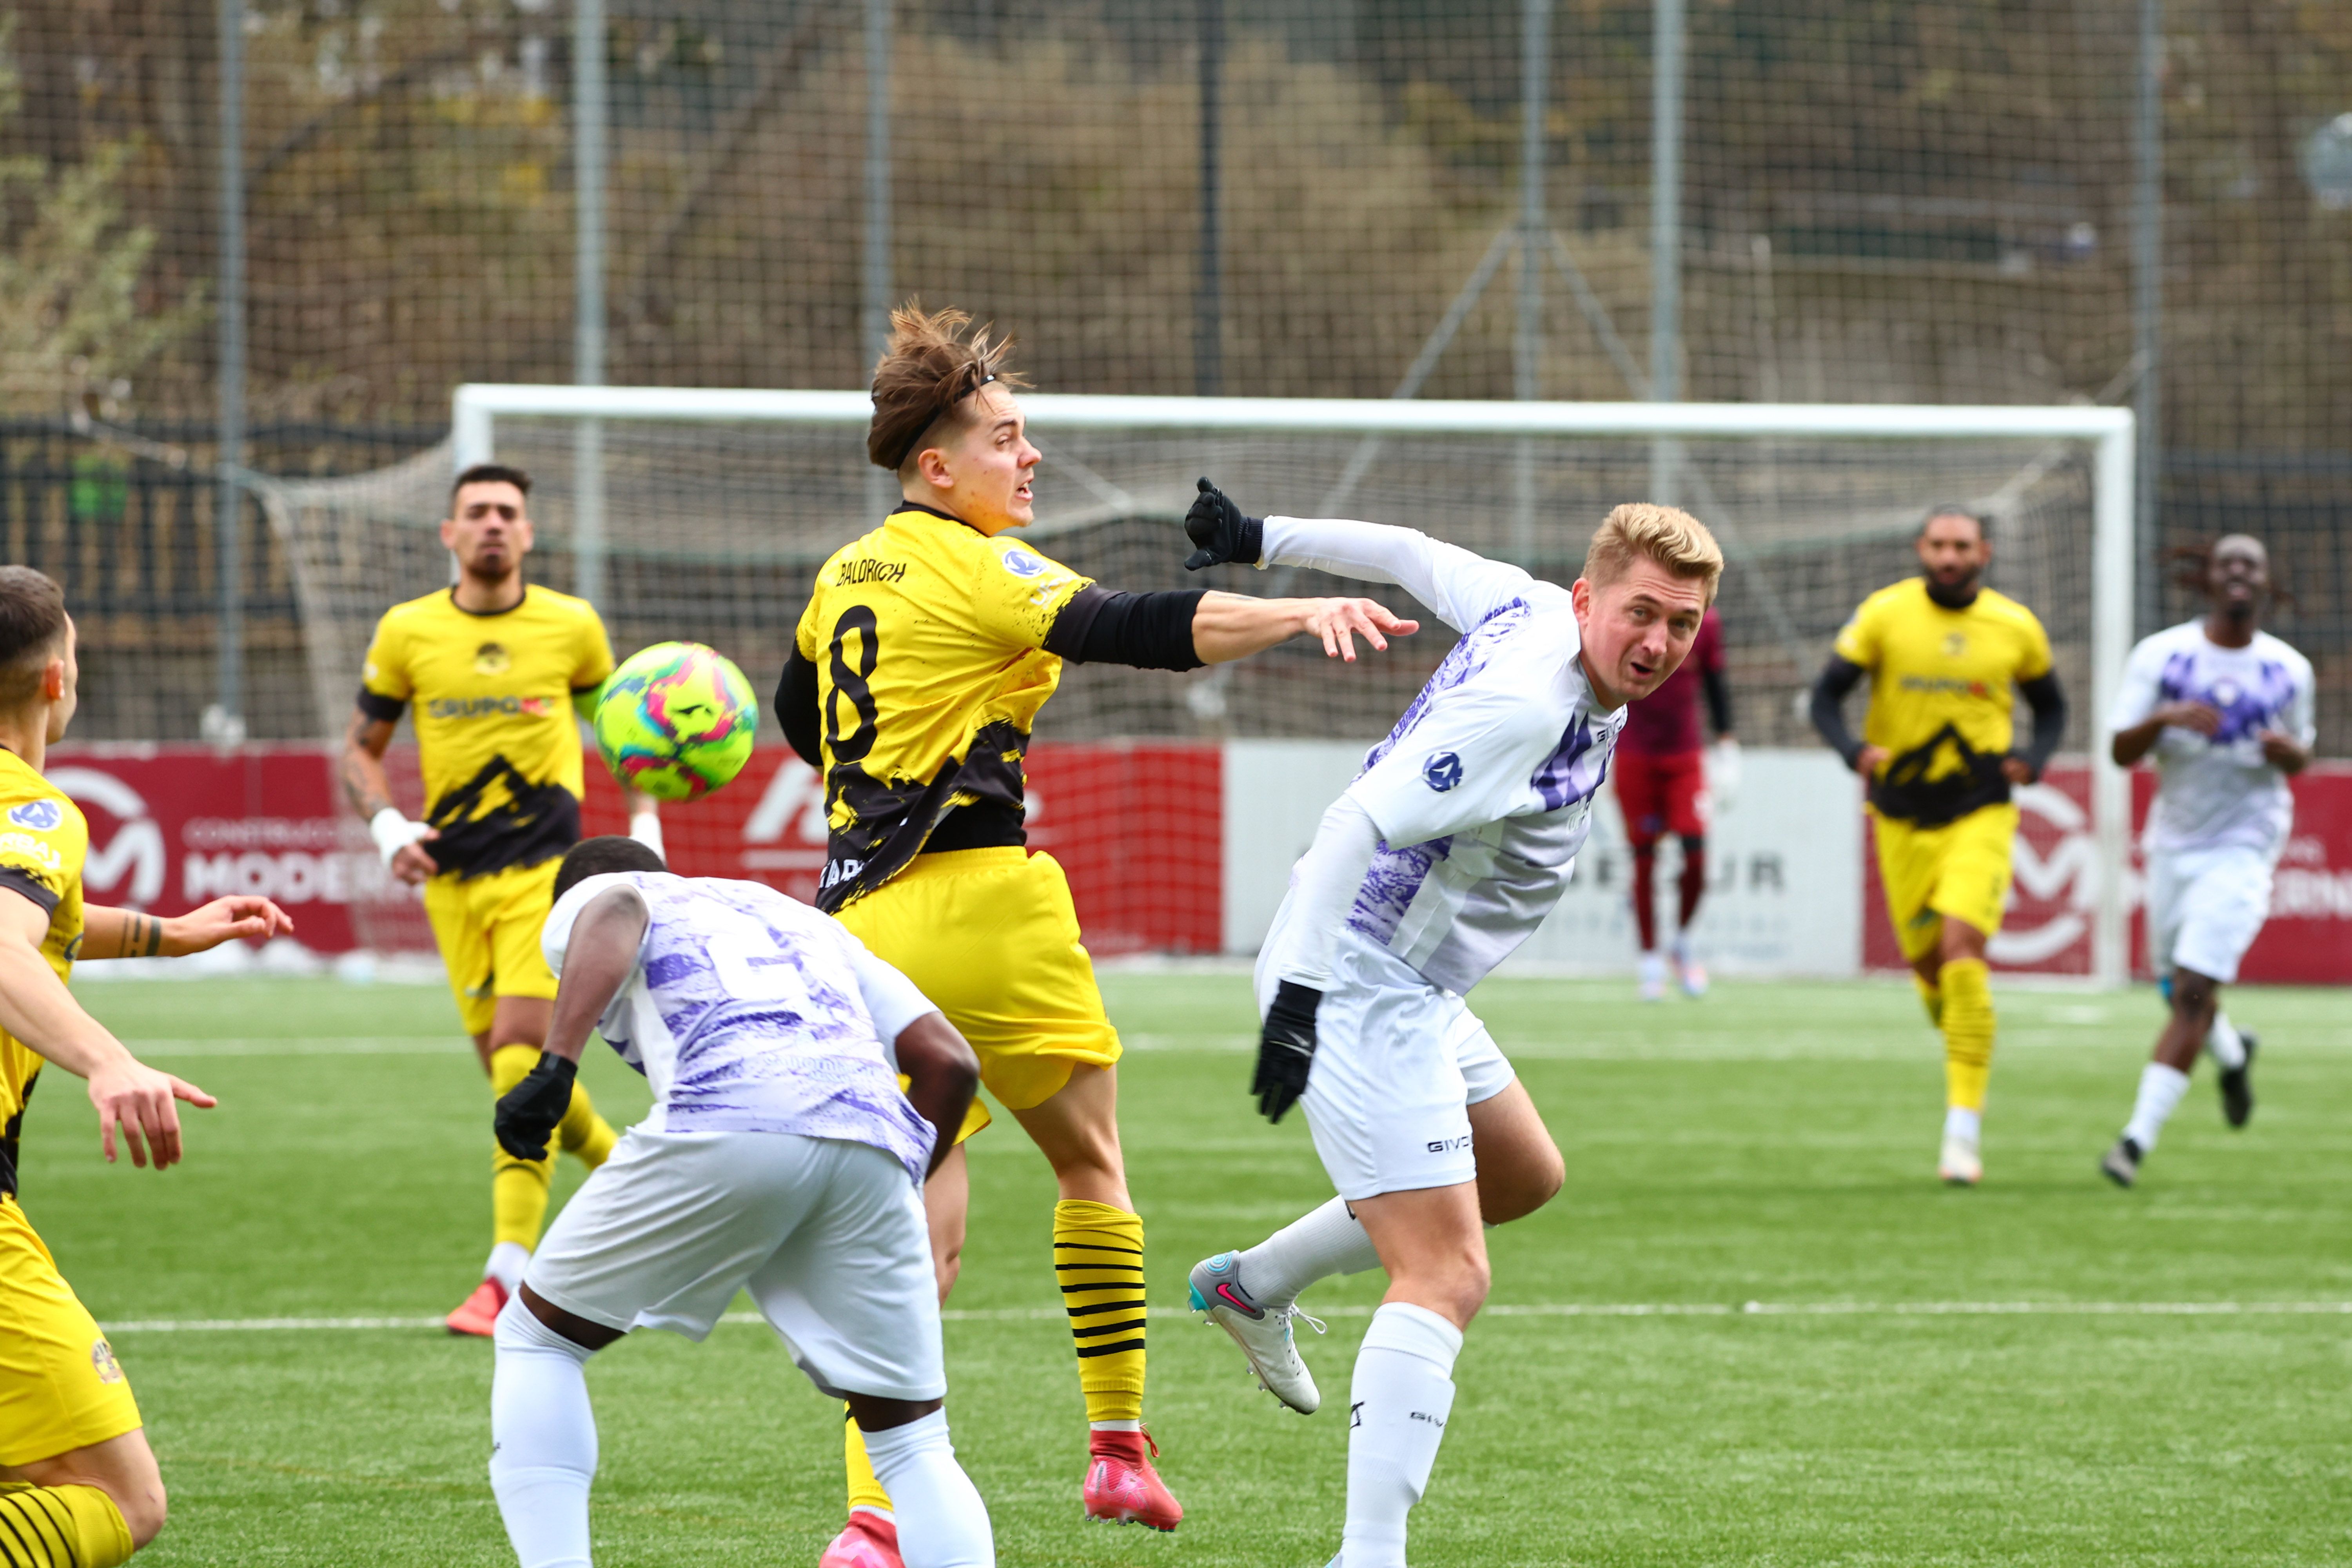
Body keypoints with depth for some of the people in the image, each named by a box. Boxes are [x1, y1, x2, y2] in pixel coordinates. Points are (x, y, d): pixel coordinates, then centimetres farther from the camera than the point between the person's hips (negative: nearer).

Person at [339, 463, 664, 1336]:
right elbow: (361, 749, 10)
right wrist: (388, 827, -7)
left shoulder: (571, 627, 2)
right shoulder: (407, 633, 3)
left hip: (546, 870, -3)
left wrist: (644, 821, 7)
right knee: (512, 1069, 6)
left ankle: (507, 1277, -20)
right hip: (452, 875, 3)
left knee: (521, 1056, -17)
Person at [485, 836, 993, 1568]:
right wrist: (905, 1185, 38)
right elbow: (949, 1062, 26)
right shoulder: (805, 923, 39)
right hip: (870, 1139, 4)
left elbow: (615, 916, -2)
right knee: (913, 1444, 13)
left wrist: (554, 1067, -13)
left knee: (537, 1338, 17)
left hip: (723, 1131, -4)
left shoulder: (590, 899, 26)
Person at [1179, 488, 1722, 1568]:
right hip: (1361, 989, -11)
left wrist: (1264, 542, 30)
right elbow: (1360, 823, -30)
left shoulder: (1530, 611, 2)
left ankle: (1252, 1285, 41)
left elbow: (1413, 555, 17)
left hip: (1417, 991, 11)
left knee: (1524, 1175, 30)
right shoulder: (1524, 706, -27)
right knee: (1446, 1278, -17)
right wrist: (1297, 993, -32)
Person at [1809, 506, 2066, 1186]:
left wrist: (2031, 761, -6)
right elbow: (1825, 696, -3)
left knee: (1962, 952, -17)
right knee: (1925, 960, 5)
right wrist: (1856, 751, -23)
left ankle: (1965, 1129, -16)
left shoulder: (2016, 628, 0)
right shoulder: (1884, 614, -4)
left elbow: (2051, 706, 15)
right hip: (1903, 817, 2)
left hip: (1980, 816, -2)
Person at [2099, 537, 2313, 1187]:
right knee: (2179, 991, 13)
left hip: (2243, 848, -2)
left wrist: (2289, 753, -10)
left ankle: (2139, 1136, -15)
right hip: (2173, 844, 2)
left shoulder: (2289, 670, 0)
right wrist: (2162, 720, -28)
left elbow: (2301, 755, 14)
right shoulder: (2160, 656, -4)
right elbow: (2120, 751, -8)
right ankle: (2233, 1053, 48)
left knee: (2192, 993, -14)